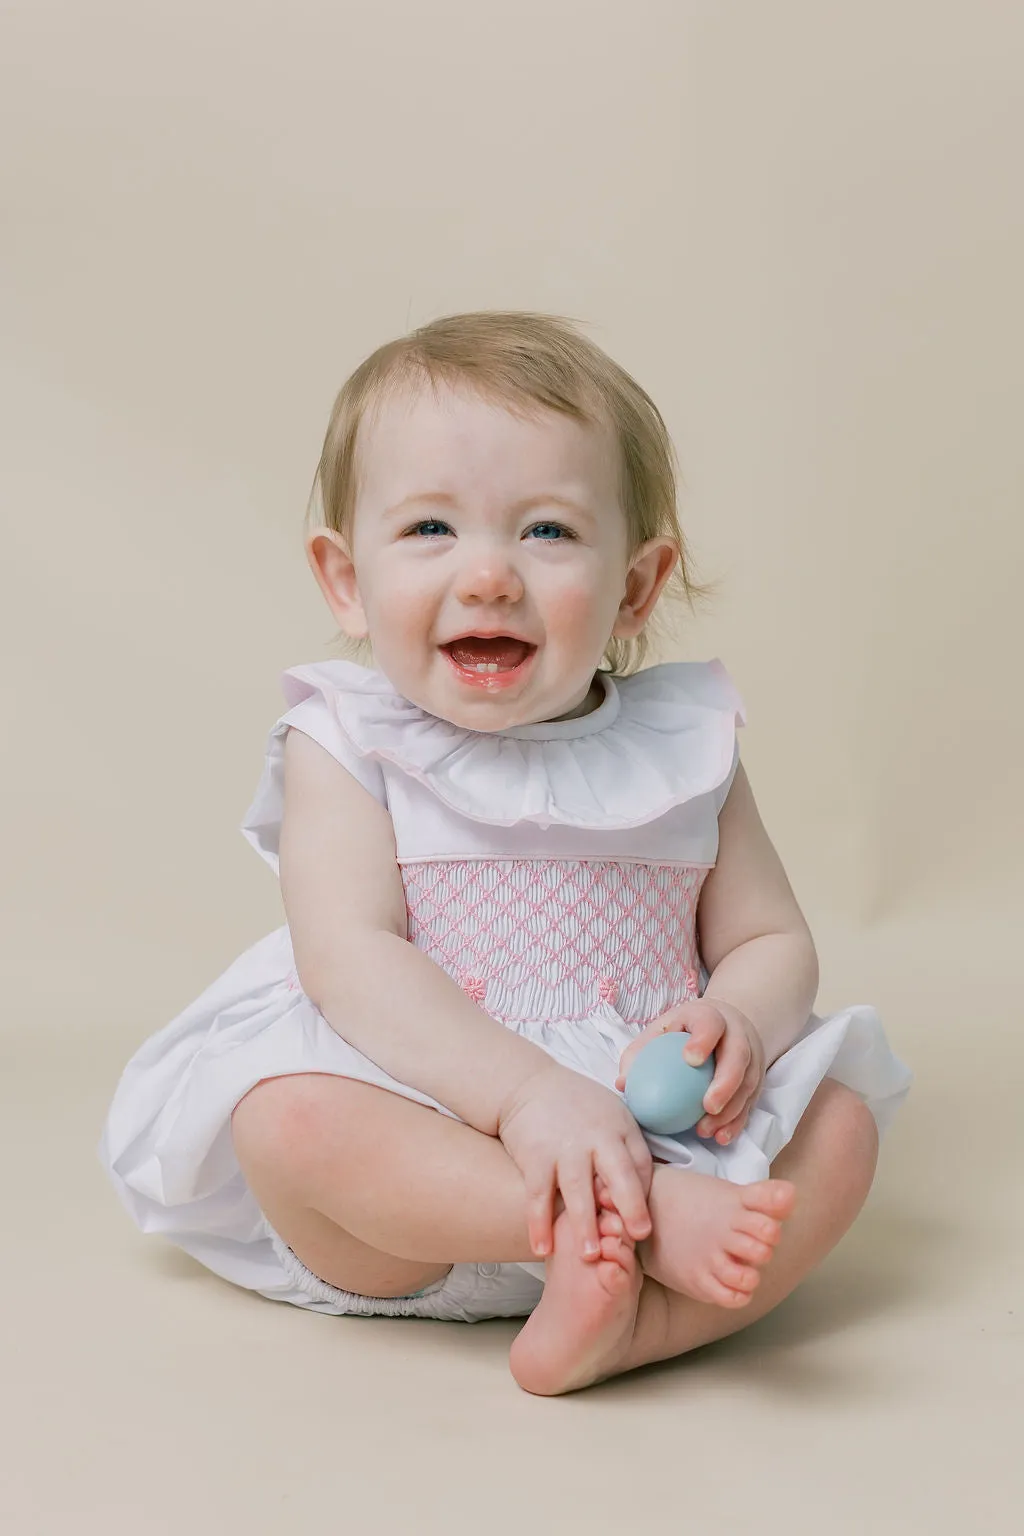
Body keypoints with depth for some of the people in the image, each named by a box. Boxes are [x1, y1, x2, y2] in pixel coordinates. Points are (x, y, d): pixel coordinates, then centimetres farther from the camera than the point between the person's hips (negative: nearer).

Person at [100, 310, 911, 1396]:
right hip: (428, 1120, -2)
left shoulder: (683, 748, 6)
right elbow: (350, 957, -16)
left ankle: (626, 1329, -36)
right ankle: (658, 1228, -34)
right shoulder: (345, 746, -3)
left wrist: (738, 1023, -18)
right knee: (287, 1118, -32)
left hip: (655, 1122, 3)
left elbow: (772, 941, 8)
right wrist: (527, 1092, -31)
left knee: (840, 1124, -18)